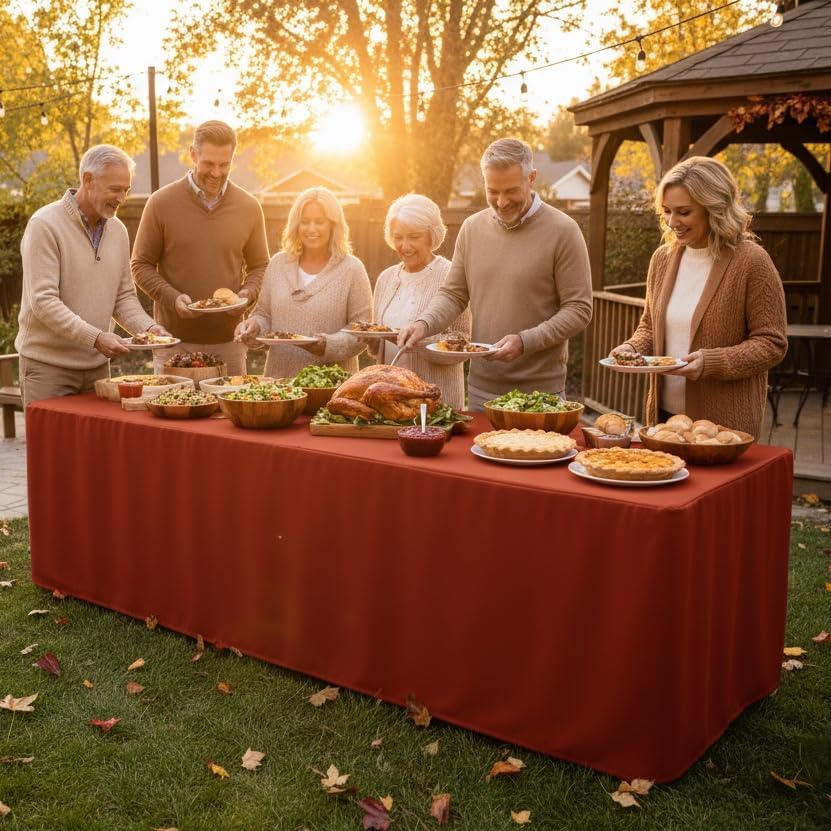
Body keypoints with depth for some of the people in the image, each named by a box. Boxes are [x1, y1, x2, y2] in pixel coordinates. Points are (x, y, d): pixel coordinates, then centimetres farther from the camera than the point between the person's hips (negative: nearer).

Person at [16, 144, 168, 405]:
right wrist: (95, 338, -27)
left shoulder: (118, 230, 6)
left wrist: (148, 327, -8)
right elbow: (43, 301, -20)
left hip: (97, 364, 6)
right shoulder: (45, 225, -13)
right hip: (47, 364, -6)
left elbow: (124, 296, 11)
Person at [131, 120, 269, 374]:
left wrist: (249, 293, -8)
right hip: (173, 340, -2)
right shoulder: (161, 203, -2)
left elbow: (259, 266, 12)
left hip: (229, 341, 2)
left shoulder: (249, 207, 4)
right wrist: (172, 297, -15)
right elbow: (141, 265, 2)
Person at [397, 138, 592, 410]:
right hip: (481, 386, 4)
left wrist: (525, 341, -20)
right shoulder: (472, 227, 5)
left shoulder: (562, 231, -8)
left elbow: (578, 309, -9)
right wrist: (424, 323, -9)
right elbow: (453, 294, 11)